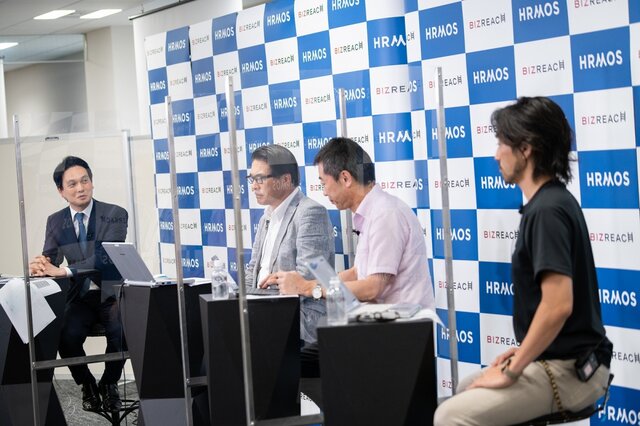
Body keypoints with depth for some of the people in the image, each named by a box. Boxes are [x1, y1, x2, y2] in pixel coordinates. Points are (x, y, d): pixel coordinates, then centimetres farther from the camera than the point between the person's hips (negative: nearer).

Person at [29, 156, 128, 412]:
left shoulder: (115, 214, -7)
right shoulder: (55, 221, 7)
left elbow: (106, 257, -20)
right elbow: (50, 260, 4)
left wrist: (64, 270, -31)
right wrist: (41, 266, -23)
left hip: (111, 294, -2)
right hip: (79, 297, 2)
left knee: (121, 333, -32)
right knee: (67, 336, -28)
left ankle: (109, 385, -2)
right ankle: (88, 386, 1)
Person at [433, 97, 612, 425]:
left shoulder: (547, 211, -21)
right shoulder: (553, 202, 12)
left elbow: (558, 306, -29)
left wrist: (511, 371, -20)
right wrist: (523, 351, 17)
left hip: (567, 370, -11)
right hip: (558, 358, 11)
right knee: (466, 391, 24)